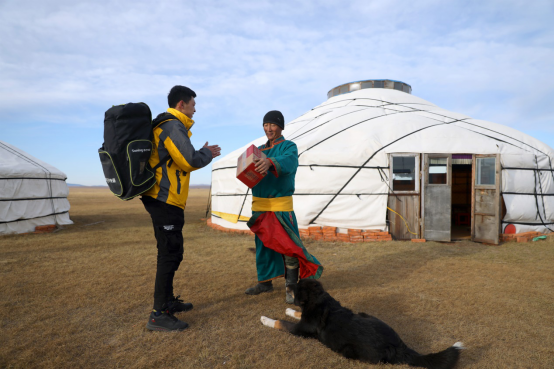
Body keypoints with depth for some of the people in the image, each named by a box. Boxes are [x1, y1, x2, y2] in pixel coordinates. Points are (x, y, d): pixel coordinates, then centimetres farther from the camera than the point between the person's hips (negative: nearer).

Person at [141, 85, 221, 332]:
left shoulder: (167, 125, 20)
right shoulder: (173, 126, -13)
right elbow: (189, 162, -21)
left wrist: (203, 153, 14)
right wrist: (207, 153, -3)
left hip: (162, 200, 11)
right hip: (166, 200, -11)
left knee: (170, 253, 18)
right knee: (170, 254, -7)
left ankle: (168, 301, 30)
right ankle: (158, 315, -1)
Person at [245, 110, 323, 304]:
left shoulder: (289, 147, -2)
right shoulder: (260, 150, 16)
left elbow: (288, 162, -25)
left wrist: (270, 163, -45)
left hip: (280, 205, -6)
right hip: (259, 205, 6)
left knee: (287, 245, -7)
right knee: (263, 245, 14)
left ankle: (291, 287, 5)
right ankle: (265, 282, 29)